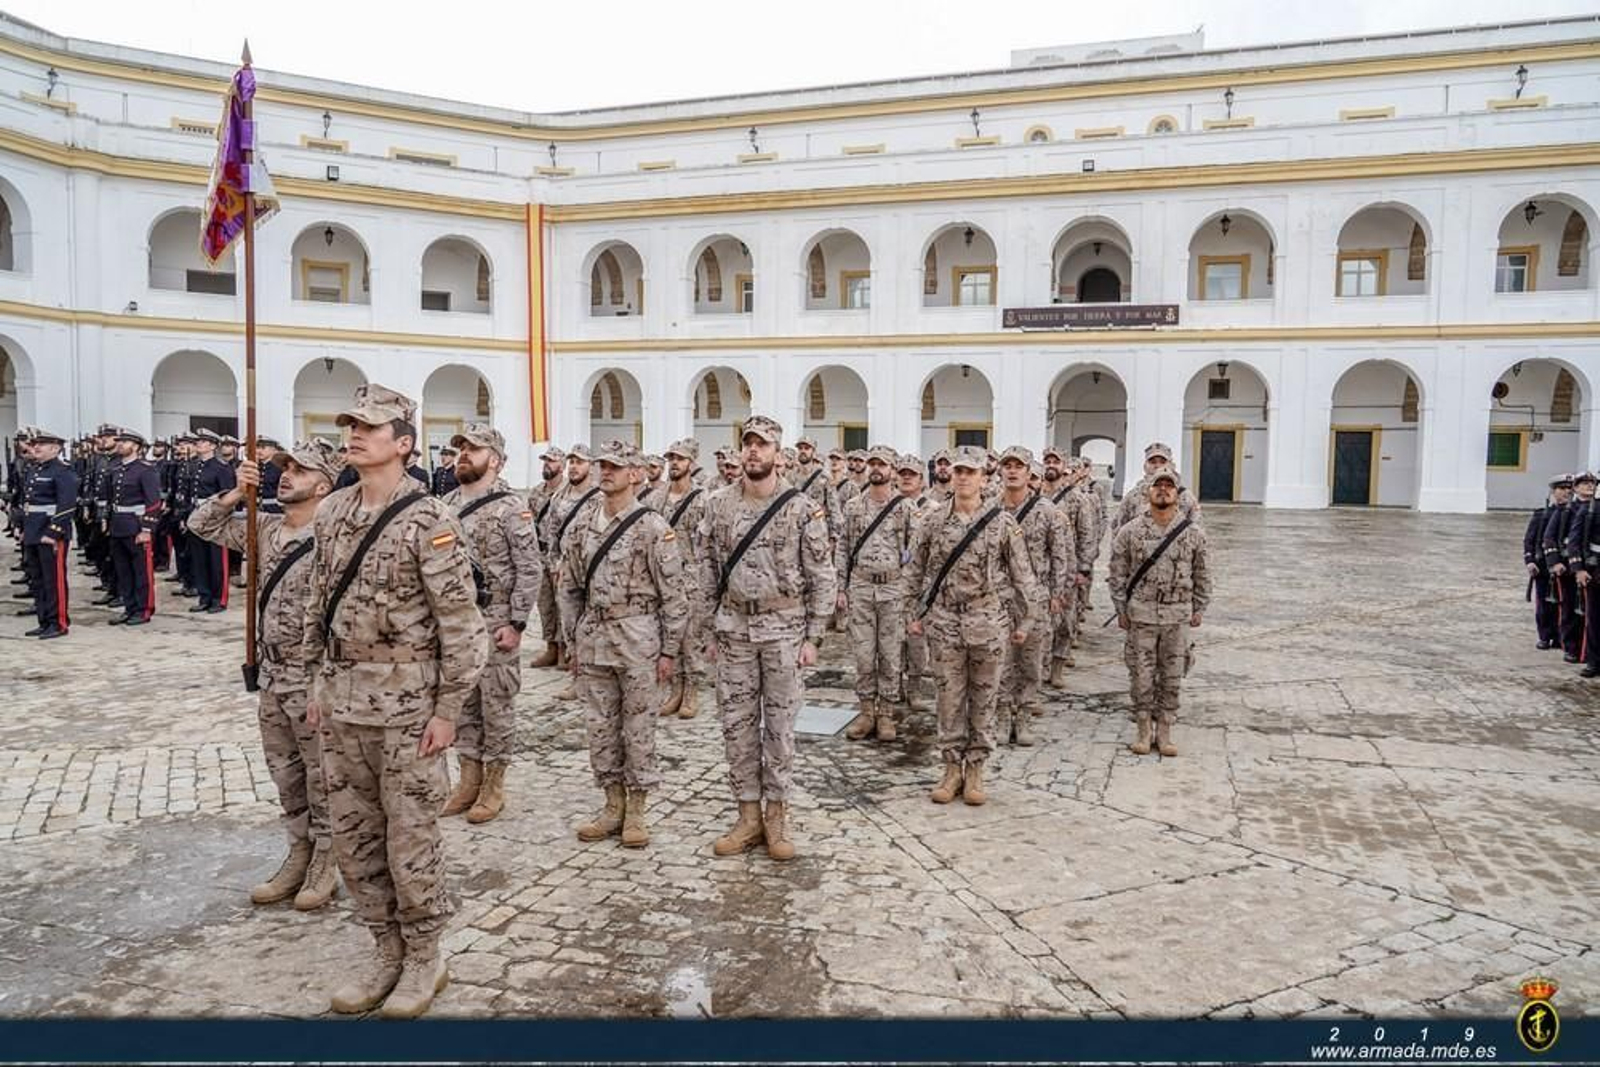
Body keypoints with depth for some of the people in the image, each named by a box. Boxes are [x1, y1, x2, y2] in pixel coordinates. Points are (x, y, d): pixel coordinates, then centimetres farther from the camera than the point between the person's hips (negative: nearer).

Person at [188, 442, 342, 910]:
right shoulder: (264, 527, 6)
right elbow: (201, 525, 14)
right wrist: (236, 494, -2)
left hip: (312, 676, -8)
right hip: (271, 673, 8)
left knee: (322, 775, 6)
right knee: (284, 772, 18)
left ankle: (326, 861, 20)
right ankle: (299, 852, 32)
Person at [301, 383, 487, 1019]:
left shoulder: (428, 521, -14)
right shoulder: (331, 513, 7)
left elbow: (460, 621, -14)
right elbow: (319, 604, 16)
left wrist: (448, 709, -14)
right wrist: (317, 681, 13)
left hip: (406, 701, -7)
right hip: (342, 701, 7)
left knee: (410, 836, 4)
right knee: (353, 835, 14)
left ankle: (424, 960, 22)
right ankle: (386, 951, 31)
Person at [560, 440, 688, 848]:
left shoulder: (652, 526, -9)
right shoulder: (583, 525, 8)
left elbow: (673, 593, -9)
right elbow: (569, 587, 13)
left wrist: (669, 650, -10)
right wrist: (572, 641, 10)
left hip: (638, 637, -5)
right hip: (593, 638, 5)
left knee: (638, 725, 4)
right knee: (600, 724, 12)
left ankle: (636, 810, 17)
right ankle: (613, 804, 25)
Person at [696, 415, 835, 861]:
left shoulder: (802, 508, -6)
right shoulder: (717, 505, 2)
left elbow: (821, 576, -4)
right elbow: (708, 572, 8)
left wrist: (812, 637, -6)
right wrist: (712, 629, 6)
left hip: (784, 629, -3)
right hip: (734, 628, 3)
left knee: (780, 724, 5)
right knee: (737, 723, 7)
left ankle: (777, 816, 17)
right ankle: (748, 816, 19)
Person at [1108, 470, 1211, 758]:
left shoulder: (1193, 532, 1)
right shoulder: (1130, 531, -1)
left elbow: (1202, 574, 9)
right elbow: (1118, 574, 3)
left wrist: (1199, 608, 7)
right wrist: (1121, 610, 0)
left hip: (1178, 615, 1)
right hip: (1141, 614, -1)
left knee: (1172, 676, 7)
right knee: (1141, 675, 4)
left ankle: (1164, 731, 19)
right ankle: (1143, 731, 17)